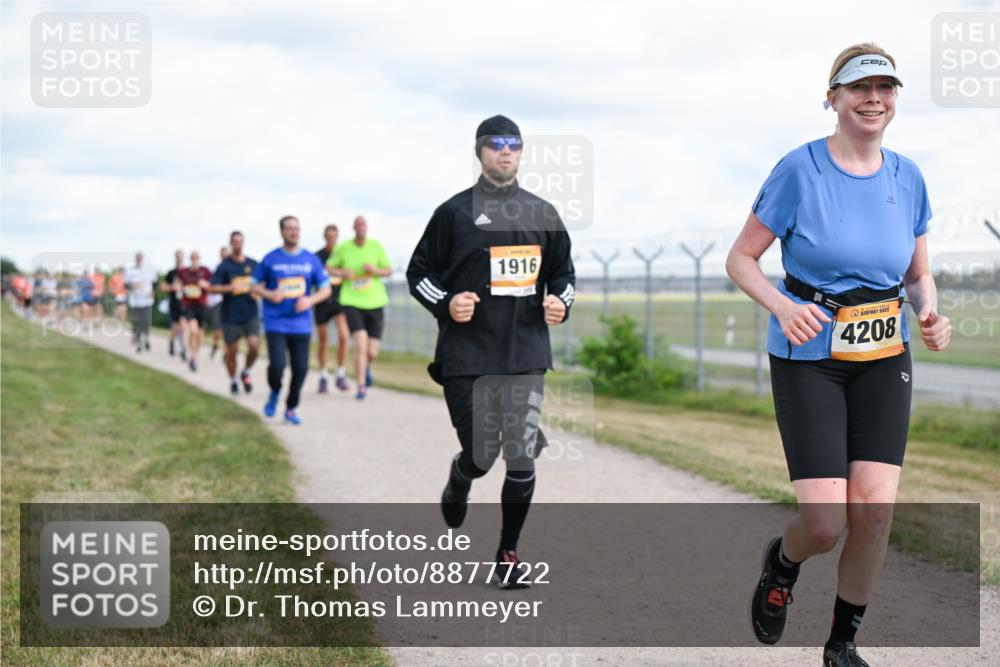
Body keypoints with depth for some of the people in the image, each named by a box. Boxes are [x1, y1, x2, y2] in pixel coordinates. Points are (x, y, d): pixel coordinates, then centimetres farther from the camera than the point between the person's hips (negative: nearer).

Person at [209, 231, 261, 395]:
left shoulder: (253, 264, 6)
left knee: (254, 345, -13)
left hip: (251, 314, 2)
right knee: (232, 351, 5)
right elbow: (212, 288, -10)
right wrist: (231, 288, -23)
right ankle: (233, 381, 26)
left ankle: (246, 372, 14)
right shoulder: (224, 266, -4)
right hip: (231, 316, -2)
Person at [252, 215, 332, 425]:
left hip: (301, 325, 2)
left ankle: (291, 409, 18)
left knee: (300, 368, -1)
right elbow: (255, 285, 9)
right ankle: (275, 392, 18)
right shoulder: (270, 259, 1)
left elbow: (326, 289, 8)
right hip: (275, 323, -2)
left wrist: (310, 300, -10)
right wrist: (269, 295, -12)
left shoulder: (311, 260, 5)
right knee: (277, 365, -15)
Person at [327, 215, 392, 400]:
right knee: (360, 345, -19)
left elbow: (389, 270, 7)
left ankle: (366, 367, 39)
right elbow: (329, 267, 11)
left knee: (372, 353, 3)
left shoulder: (376, 246, 0)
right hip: (352, 303, -2)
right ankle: (361, 386, -10)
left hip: (375, 303, 2)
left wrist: (376, 270, -14)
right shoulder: (343, 248, -1)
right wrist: (342, 273, -10)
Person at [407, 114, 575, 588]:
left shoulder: (543, 214, 11)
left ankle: (508, 553, 11)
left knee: (523, 456, -3)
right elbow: (418, 272, 6)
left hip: (526, 356, 2)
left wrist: (560, 303, 0)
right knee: (480, 455, 0)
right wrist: (445, 304, -12)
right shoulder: (455, 212, 2)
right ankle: (456, 490, 37)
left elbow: (563, 272, 21)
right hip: (467, 358, -2)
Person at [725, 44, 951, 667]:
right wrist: (782, 306, -24)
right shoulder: (800, 170, -10)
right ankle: (782, 562, 27)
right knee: (825, 523, -11)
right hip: (808, 357, -4)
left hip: (884, 359, 4)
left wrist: (930, 313, -8)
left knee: (875, 510, -7)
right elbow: (740, 259, -5)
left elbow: (920, 274, 14)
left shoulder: (907, 177, 3)